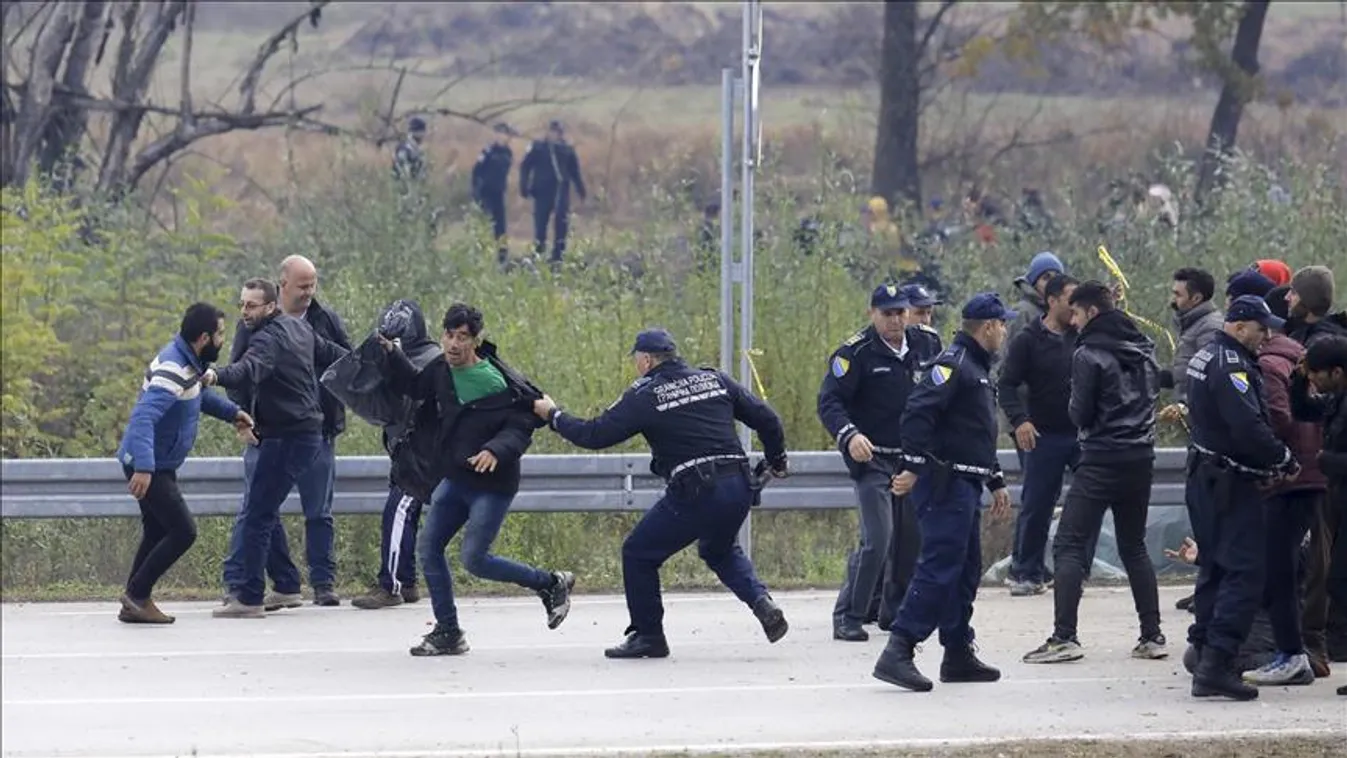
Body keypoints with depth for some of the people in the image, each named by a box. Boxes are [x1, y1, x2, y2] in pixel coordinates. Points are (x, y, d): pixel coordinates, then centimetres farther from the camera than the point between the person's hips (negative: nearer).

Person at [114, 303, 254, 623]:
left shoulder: (189, 363, 5)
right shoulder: (173, 369, -26)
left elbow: (199, 394, 29)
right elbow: (144, 417, -37)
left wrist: (232, 412, 17)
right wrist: (143, 467, -47)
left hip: (158, 465, 10)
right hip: (149, 466, -10)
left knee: (158, 533, 16)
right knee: (183, 531, -10)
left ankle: (135, 601, 21)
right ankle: (137, 595, -3)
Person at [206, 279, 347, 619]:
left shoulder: (269, 339, -19)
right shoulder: (298, 327, 12)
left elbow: (249, 369, -40)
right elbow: (333, 353, 25)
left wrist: (217, 375, -58)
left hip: (286, 437, -10)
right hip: (307, 433, 10)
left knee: (257, 515, -10)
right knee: (263, 511, 18)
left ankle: (248, 597, -12)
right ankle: (287, 583, 22)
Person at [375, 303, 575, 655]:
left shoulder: (499, 382, -21)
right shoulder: (441, 372, 1)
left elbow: (521, 427, -20)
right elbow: (414, 386, 22)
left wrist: (496, 451, -36)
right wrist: (393, 355, 10)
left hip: (493, 484, -8)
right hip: (455, 479, 8)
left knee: (474, 559, -12)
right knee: (429, 548, 5)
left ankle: (551, 584, 7)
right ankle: (448, 633, 15)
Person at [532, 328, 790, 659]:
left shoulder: (644, 397, -2)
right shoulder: (715, 380, 12)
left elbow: (595, 435, 0)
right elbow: (765, 418, 13)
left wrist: (553, 416, 16)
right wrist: (777, 461, 29)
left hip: (693, 493, -6)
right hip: (739, 487, 6)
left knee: (638, 554, 12)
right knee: (719, 550, 32)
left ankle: (648, 635, 13)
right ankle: (761, 602, 9)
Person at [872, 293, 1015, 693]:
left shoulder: (978, 369, 22)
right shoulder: (953, 364, -12)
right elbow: (917, 412, -23)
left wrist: (996, 482, 30)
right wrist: (914, 466, -28)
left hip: (966, 485, 11)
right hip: (945, 483, -11)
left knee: (966, 570, 13)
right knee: (939, 566, -16)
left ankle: (959, 654, 20)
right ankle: (897, 652, -21)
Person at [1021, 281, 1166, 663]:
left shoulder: (1089, 354, -11)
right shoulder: (1144, 348, 10)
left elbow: (1081, 414, -12)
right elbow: (1156, 386, 17)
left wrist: (1076, 409, 8)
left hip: (1102, 460, -7)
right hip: (1141, 458, 7)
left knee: (1069, 545, -6)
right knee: (1134, 547, 17)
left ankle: (1064, 637, -15)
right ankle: (1152, 635, 13)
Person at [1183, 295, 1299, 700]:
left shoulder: (1207, 357, 16)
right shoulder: (1231, 365, -18)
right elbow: (1249, 427, -26)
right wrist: (1284, 461, -13)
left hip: (1206, 479, 11)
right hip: (1231, 482, -11)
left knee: (1215, 568, 18)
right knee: (1244, 573, -11)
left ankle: (1204, 651, 23)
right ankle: (1216, 665, -18)